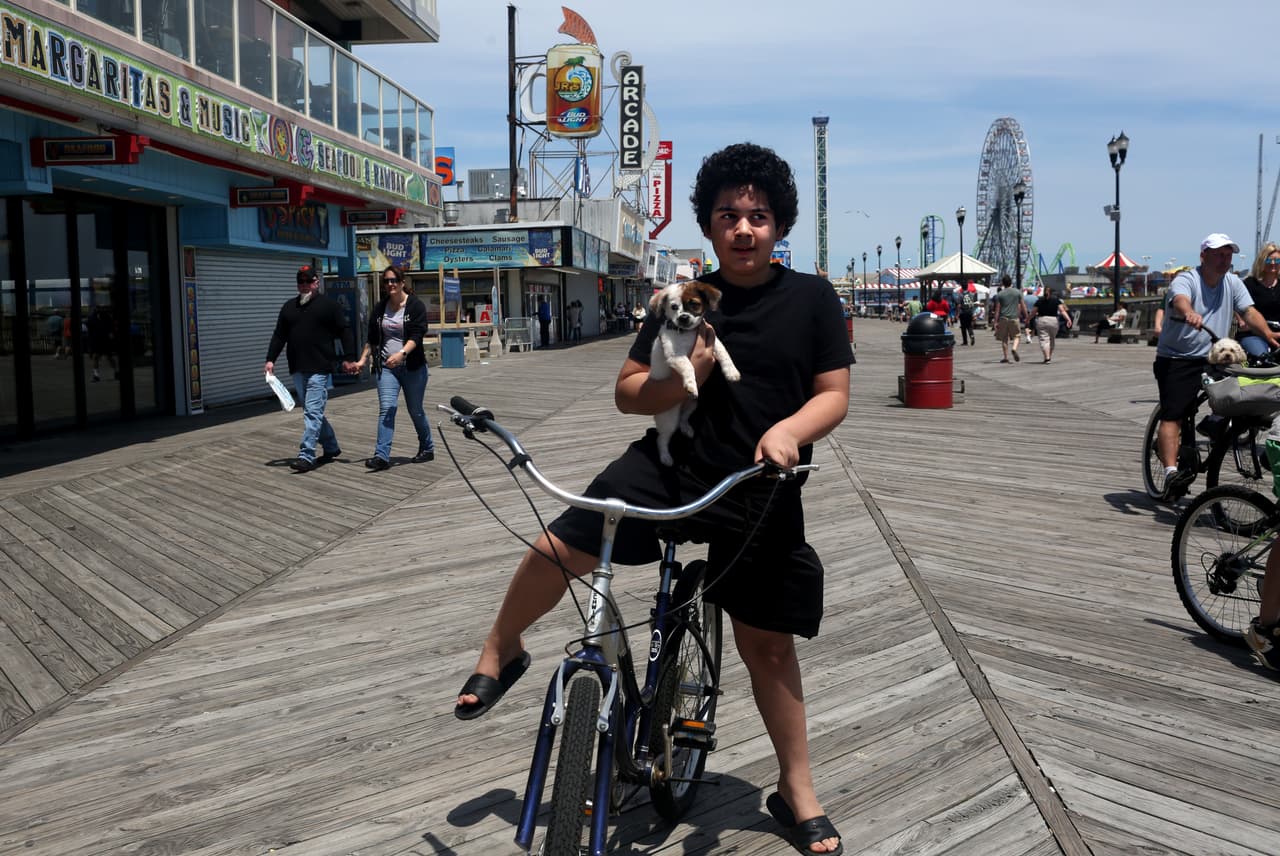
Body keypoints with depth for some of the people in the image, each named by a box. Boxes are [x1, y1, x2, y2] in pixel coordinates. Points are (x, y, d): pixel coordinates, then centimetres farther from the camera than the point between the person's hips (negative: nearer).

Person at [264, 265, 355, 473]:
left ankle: (306, 456, -13)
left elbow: (344, 331, -2)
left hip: (319, 369, -6)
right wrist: (270, 360, 7)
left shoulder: (329, 305, 1)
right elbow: (279, 336, 17)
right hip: (298, 370, 6)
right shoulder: (289, 306, 16)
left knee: (313, 412, -11)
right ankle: (331, 448, 27)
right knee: (312, 412, 13)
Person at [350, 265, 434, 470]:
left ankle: (427, 448, 28)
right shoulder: (380, 308, 10)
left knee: (415, 410, 8)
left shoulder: (415, 305, -5)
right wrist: (363, 360, 11)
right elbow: (372, 339, 18)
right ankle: (382, 455, -16)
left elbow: (416, 336, -17)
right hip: (386, 367, 3)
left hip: (412, 367, -3)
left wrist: (401, 353, -31)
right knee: (386, 408, -10)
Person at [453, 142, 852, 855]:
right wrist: (682, 378, -17)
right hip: (669, 467, 1)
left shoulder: (814, 299, -1)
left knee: (768, 643, 8)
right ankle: (501, 653, 16)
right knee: (556, 549, -15)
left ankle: (798, 792, 28)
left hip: (759, 495, -1)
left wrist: (789, 430, -23)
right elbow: (628, 393, 3)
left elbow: (834, 395, -2)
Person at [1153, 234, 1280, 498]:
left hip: (1213, 358, 6)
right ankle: (1171, 472, -22)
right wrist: (1189, 313, -57)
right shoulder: (1185, 280, -9)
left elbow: (1249, 312, 0)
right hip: (1176, 359, -6)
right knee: (1173, 415, -14)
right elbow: (1180, 299, -33)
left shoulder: (1233, 283, 10)